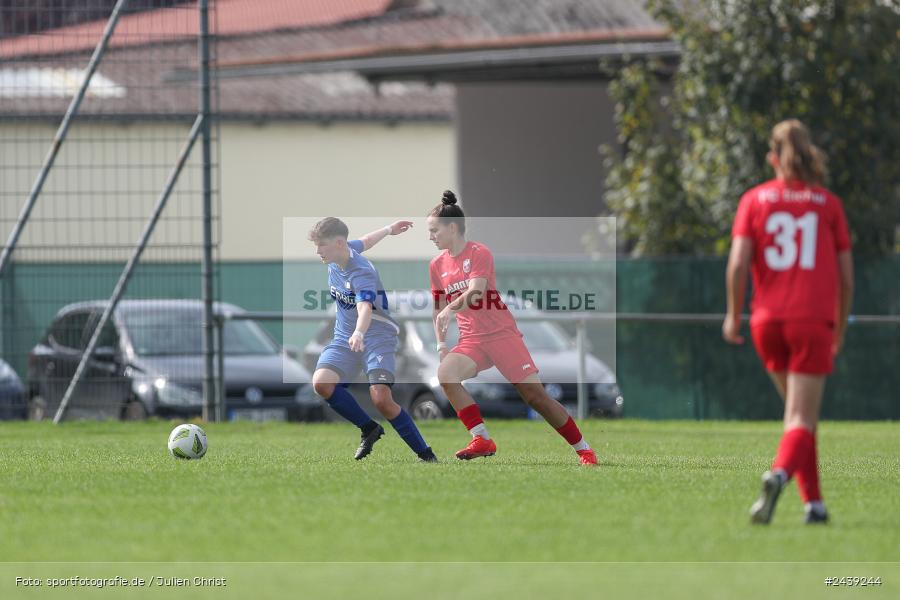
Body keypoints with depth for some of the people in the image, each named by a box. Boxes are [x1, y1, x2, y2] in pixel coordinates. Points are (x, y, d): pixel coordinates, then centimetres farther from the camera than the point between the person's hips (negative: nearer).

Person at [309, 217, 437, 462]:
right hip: (344, 338, 7)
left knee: (381, 399, -24)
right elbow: (365, 241, 20)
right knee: (322, 383, -20)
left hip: (378, 336, -7)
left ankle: (426, 456, -10)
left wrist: (359, 334, -64)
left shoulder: (361, 274, -26)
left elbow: (365, 309, -43)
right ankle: (369, 430, 2)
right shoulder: (342, 251, -2)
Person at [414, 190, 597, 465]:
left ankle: (584, 451, 6)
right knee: (445, 372, -27)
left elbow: (476, 292, -24)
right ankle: (482, 440, -25)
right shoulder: (437, 265, 10)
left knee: (535, 395, -8)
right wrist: (440, 344, 7)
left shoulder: (479, 253, -7)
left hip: (502, 334, -5)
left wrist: (451, 309, -40)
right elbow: (438, 308, 19)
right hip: (471, 340, 5)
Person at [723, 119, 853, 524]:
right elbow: (846, 277, 6)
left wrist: (733, 316, 5)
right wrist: (840, 330, 18)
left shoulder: (754, 200, 6)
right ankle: (779, 474, -34)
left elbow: (738, 263, -6)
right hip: (813, 322, -2)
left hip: (767, 322, 2)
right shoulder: (829, 204, 6)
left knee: (798, 412, 19)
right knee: (801, 420, -5)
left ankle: (814, 502, 16)